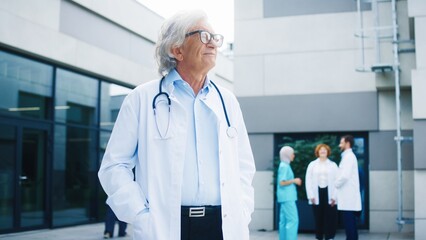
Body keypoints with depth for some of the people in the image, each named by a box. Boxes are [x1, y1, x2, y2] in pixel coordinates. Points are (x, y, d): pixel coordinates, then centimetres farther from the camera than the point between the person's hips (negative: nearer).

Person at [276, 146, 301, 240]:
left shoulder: (284, 165, 15)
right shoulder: (284, 166, -12)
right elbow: (282, 183, -18)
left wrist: (294, 181, 11)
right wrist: (294, 181, -11)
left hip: (287, 197, 10)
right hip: (287, 197, -10)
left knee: (284, 220, 9)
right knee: (293, 220, -11)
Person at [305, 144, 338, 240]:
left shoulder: (333, 165, 6)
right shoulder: (312, 164, 8)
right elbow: (308, 181, 4)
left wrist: (334, 196, -8)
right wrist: (311, 196, -5)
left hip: (329, 194, -1)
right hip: (317, 194, 1)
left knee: (330, 218, -1)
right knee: (318, 218, 5)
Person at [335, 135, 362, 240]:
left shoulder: (349, 156, -12)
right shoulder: (348, 156, 18)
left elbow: (345, 176, -22)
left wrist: (335, 184, -8)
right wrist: (337, 183, 10)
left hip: (348, 196, -10)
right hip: (348, 196, 10)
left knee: (349, 223, -7)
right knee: (350, 222, 11)